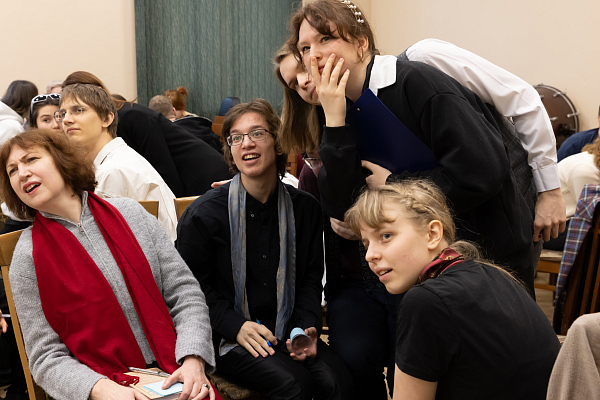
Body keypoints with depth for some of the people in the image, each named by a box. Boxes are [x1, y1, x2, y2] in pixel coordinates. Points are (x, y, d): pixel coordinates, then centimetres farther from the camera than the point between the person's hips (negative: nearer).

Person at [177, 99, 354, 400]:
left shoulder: (304, 207, 6)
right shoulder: (203, 215, -6)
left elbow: (311, 278, 11)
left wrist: (307, 327, -6)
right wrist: (236, 326, -15)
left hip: (286, 330, 4)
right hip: (227, 337, -3)